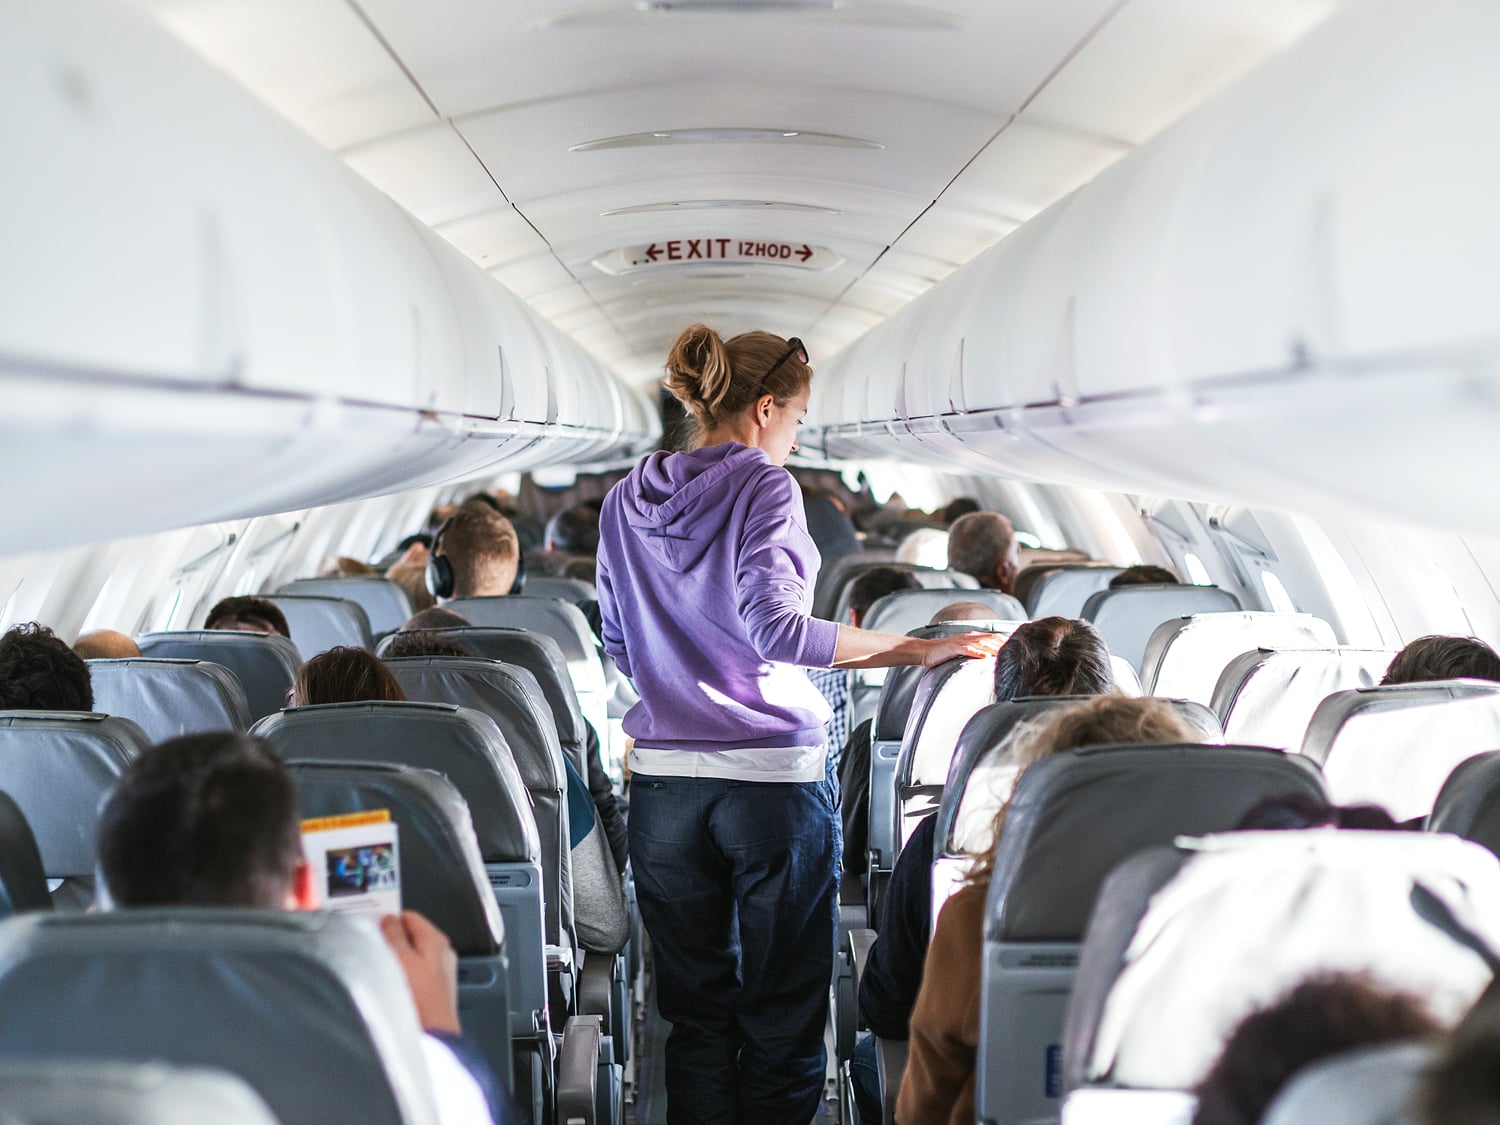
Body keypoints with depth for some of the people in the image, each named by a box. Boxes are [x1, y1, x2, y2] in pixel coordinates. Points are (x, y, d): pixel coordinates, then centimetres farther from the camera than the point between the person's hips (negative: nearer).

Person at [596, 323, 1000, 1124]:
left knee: (695, 1012, 11)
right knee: (781, 1017, 5)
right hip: (773, 773, -5)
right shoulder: (763, 486, -8)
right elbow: (776, 629, -21)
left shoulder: (626, 501, 9)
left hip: (665, 779, 5)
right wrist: (921, 650, -20)